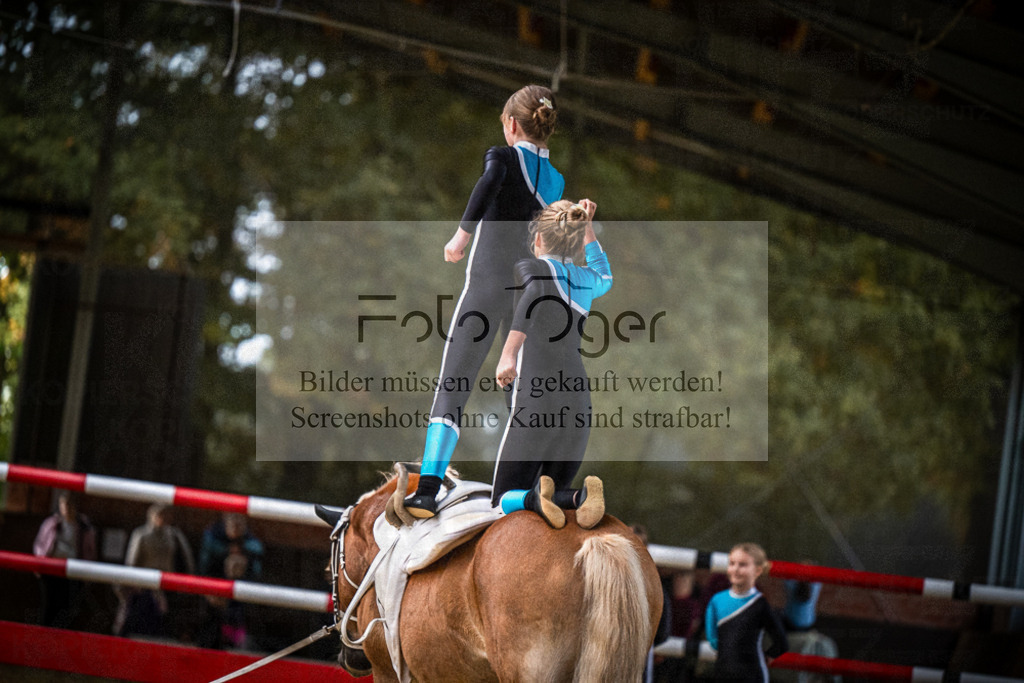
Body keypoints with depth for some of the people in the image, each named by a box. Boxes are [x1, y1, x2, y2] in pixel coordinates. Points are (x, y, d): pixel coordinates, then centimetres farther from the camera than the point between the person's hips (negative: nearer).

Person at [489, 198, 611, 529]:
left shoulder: (529, 267, -1)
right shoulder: (586, 279, 14)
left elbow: (535, 290, -26)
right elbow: (605, 278, 40)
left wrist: (508, 353, -34)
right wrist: (587, 227, 39)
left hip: (533, 402, -5)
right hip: (577, 401, 5)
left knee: (504, 500, 7)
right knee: (558, 488, 17)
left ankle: (536, 498, -28)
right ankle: (581, 496, -18)